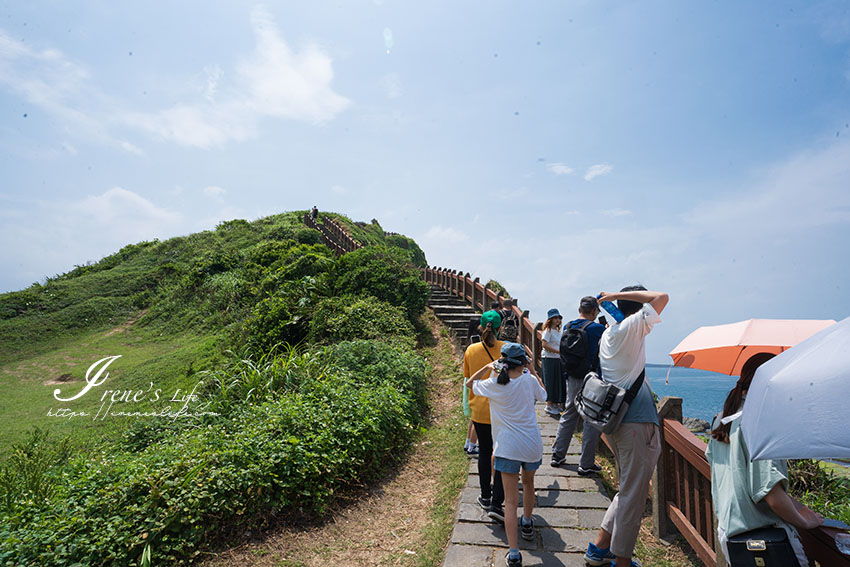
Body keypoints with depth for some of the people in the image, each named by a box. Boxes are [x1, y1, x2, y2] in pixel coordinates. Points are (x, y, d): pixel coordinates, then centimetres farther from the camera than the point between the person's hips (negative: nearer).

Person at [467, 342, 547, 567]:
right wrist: (532, 371, 18)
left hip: (507, 447, -2)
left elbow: (470, 383, 10)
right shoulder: (530, 380, -6)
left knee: (511, 501, 4)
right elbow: (543, 395, 16)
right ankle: (527, 524, 50)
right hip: (532, 445, 2)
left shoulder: (493, 385, -9)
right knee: (528, 482, 29)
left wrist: (489, 367, 6)